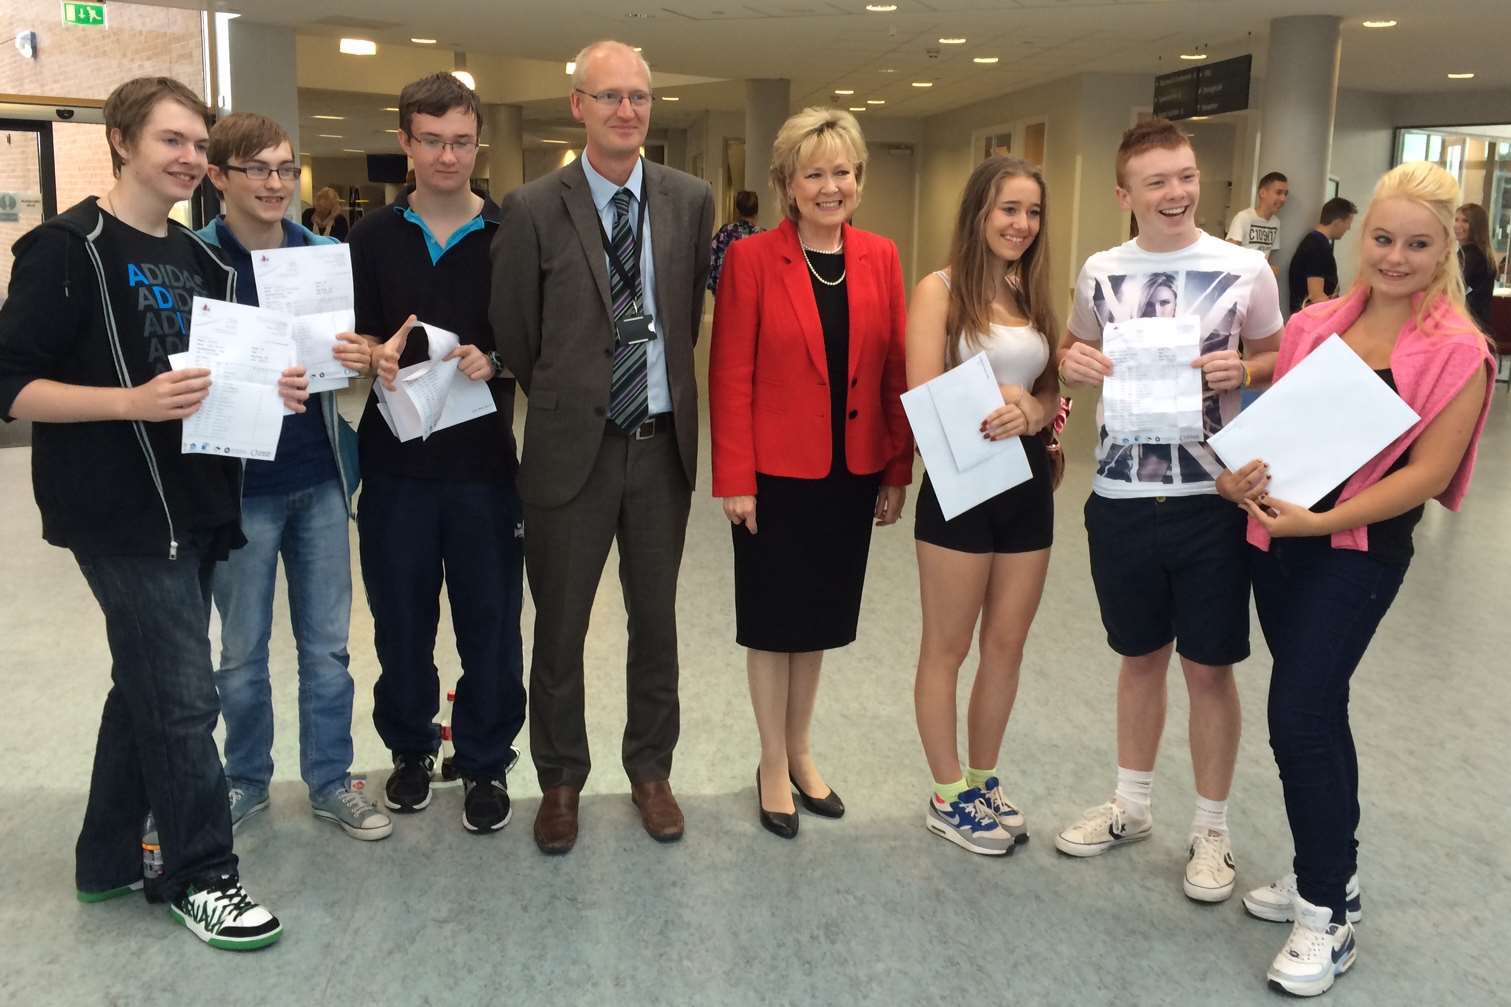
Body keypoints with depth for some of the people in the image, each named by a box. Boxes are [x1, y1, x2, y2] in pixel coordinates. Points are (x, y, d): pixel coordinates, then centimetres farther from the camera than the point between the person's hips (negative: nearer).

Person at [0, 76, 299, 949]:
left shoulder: (199, 259, 14)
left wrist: (271, 389, 0)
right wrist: (135, 400, -26)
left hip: (196, 508, 8)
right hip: (124, 514, -8)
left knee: (149, 688, 15)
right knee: (183, 699, -4)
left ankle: (111, 859, 30)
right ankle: (202, 875, 11)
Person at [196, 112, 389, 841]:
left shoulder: (325, 254, 4)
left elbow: (353, 350, 11)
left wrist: (360, 357, -13)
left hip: (320, 477, 3)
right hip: (239, 482, -3)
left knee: (326, 644, 11)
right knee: (242, 651, 11)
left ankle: (330, 781, 24)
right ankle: (246, 780, 30)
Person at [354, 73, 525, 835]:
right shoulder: (371, 237, 5)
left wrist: (494, 361, -18)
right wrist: (377, 357, -16)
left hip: (485, 461, -1)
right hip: (394, 459, 1)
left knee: (490, 624, 6)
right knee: (401, 621, 12)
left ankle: (486, 763, 22)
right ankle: (410, 748, 32)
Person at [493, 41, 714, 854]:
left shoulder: (691, 200, 1)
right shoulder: (534, 208, -6)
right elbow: (514, 334, 2)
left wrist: (664, 387, 8)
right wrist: (561, 400, 10)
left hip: (662, 444, 2)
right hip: (571, 447, -2)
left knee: (655, 620, 14)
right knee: (560, 627, 10)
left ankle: (650, 768, 32)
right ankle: (560, 779, 28)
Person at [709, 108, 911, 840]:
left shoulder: (880, 258, 3)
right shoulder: (752, 259, -9)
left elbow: (896, 370, 4)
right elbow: (730, 377, -10)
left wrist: (898, 470, 3)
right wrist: (734, 479, -13)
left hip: (851, 472, 4)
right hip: (777, 471, -4)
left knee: (820, 616, 16)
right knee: (773, 619, 9)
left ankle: (801, 751, 34)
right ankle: (773, 765, 26)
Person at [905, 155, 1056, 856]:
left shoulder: (1036, 293, 9)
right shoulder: (941, 289, -8)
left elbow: (1051, 391, 8)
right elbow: (923, 398, -14)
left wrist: (1031, 412, -13)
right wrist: (997, 404, -21)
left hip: (1028, 480, 6)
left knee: (1006, 644, 14)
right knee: (948, 647, 8)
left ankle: (984, 783, 31)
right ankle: (949, 797, 22)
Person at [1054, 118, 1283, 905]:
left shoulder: (1245, 270, -4)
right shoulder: (1099, 272, 3)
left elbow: (1280, 361, 6)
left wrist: (1242, 371, -15)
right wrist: (1073, 364, -7)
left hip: (1211, 496, -2)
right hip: (1121, 496, 3)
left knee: (1209, 667, 6)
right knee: (1140, 657, 17)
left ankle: (1211, 830, 24)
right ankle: (1131, 805, 35)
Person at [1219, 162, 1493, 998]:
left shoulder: (1456, 350, -10)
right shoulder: (1314, 325, 5)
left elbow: (1427, 473, -14)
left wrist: (1318, 521, -21)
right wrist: (1238, 473, -9)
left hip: (1358, 551, -5)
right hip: (1275, 539, 5)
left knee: (1299, 715, -9)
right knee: (1318, 709, 15)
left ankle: (1326, 918, 7)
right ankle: (1333, 875, 32)